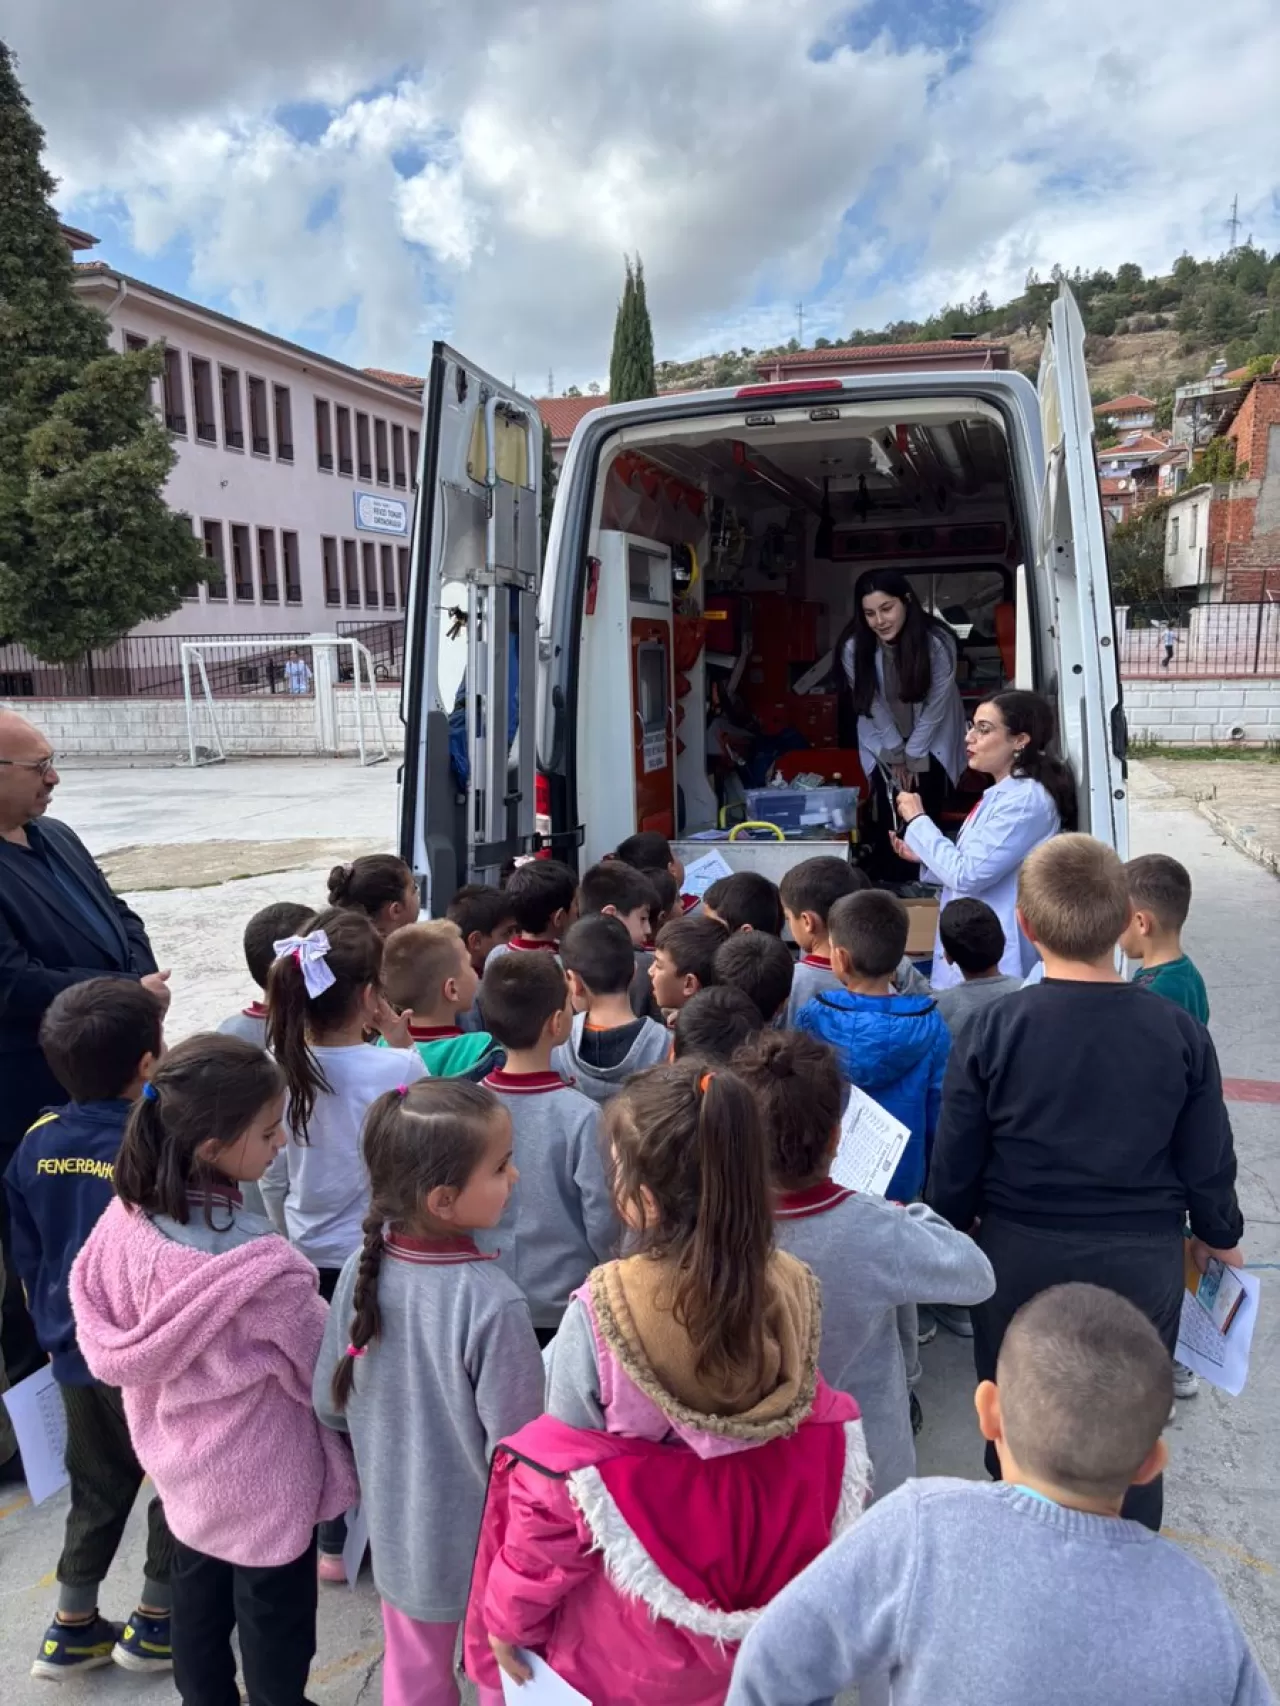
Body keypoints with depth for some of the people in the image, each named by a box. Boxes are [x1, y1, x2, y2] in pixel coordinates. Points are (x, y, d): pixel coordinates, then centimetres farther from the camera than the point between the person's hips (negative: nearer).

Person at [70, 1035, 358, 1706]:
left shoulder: (130, 1215, -17)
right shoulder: (259, 1266, -37)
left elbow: (99, 1328, -2)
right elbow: (327, 1370, -22)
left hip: (181, 1458, 6)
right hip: (261, 1477, -6)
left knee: (198, 1596, 29)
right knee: (274, 1621, 19)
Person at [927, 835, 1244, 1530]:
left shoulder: (993, 1032, -17)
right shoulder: (1180, 1034, -13)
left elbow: (954, 1166, -9)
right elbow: (1208, 1163, -2)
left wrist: (948, 1231, 11)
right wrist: (1219, 1236, 18)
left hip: (1021, 1258, -1)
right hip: (1142, 1261, 1)